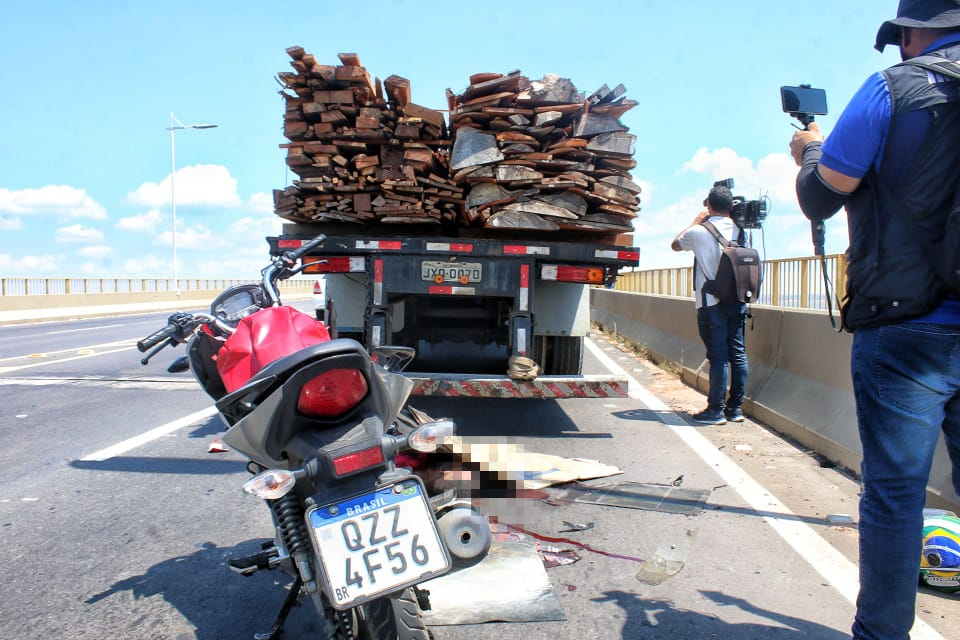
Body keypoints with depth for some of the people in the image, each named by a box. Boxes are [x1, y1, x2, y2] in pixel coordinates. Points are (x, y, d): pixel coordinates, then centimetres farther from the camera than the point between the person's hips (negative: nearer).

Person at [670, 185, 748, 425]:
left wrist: (696, 221, 20)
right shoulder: (739, 230, 5)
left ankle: (716, 410, 1)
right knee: (737, 353, 8)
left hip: (711, 303, -4)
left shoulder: (699, 232, -6)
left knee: (718, 356, -4)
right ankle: (735, 407, 14)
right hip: (737, 300, 4)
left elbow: (675, 245, 13)